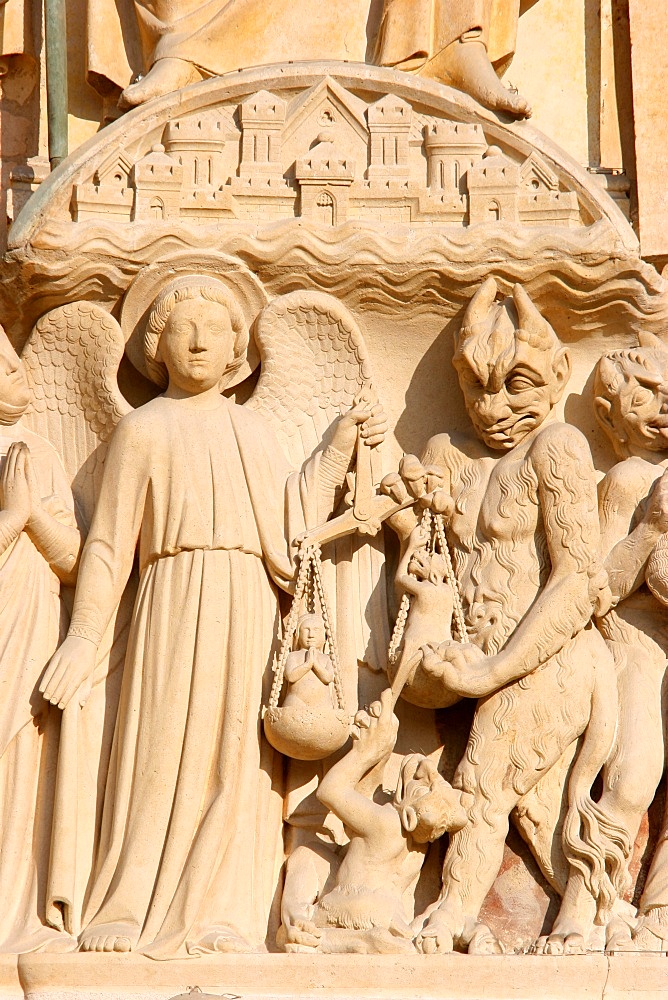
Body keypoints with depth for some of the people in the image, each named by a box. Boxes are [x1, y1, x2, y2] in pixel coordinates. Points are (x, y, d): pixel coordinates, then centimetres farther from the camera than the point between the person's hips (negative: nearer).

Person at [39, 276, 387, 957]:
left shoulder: (253, 430, 22)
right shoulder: (143, 428, 11)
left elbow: (288, 524, 11)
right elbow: (109, 542, 7)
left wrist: (338, 448, 10)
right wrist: (84, 634, -1)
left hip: (248, 607, 3)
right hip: (174, 600, -3)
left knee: (236, 756, -4)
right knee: (162, 750, -10)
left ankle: (219, 917, -3)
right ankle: (133, 918, -6)